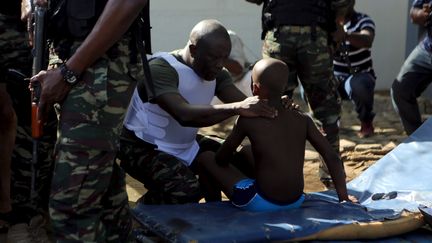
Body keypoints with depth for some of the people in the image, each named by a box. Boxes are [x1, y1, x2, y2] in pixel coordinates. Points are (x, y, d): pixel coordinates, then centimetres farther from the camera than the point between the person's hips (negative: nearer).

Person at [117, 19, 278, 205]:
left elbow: (245, 104, -15)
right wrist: (237, 108, -53)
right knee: (186, 191, -31)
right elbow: (184, 115, -43)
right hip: (143, 148, -8)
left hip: (185, 145, 8)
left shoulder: (216, 73, -1)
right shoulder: (161, 68, -27)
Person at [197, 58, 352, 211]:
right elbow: (332, 158, -2)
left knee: (206, 158, 12)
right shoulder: (303, 120, -1)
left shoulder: (248, 120, -10)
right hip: (296, 202, 6)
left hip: (261, 204, -5)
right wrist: (344, 199, 3)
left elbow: (221, 159, 0)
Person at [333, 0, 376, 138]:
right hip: (334, 77, 3)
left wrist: (344, 35, -50)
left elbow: (367, 41, -32)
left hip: (359, 75, -3)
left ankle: (366, 122, -6)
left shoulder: (364, 21, -8)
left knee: (359, 86, -39)